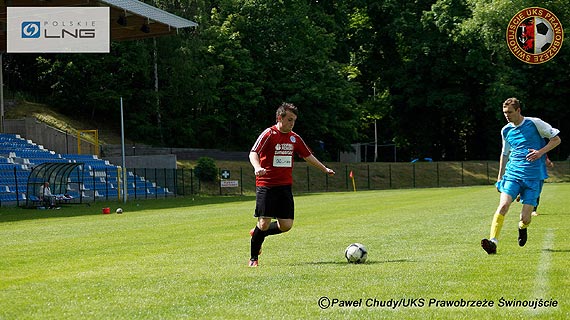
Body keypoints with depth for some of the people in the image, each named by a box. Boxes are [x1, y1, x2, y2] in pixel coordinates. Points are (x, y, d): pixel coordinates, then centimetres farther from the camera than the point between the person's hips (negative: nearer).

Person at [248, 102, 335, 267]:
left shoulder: (294, 138, 11)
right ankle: (253, 258, 8)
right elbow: (253, 153, -19)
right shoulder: (269, 134, -8)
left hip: (285, 186, 6)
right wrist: (257, 167, -39)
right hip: (266, 185, -6)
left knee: (286, 225, -2)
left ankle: (257, 233, 25)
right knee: (264, 222, -10)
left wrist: (325, 169, 31)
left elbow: (308, 155, 25)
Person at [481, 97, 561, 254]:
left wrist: (541, 152, -11)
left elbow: (556, 139, 4)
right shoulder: (506, 130, 11)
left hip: (533, 176, -3)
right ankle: (493, 242, -30)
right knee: (503, 204, -22)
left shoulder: (534, 123, -3)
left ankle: (522, 228, 33)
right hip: (512, 173, 3)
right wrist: (500, 177, 26)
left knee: (525, 218, -6)